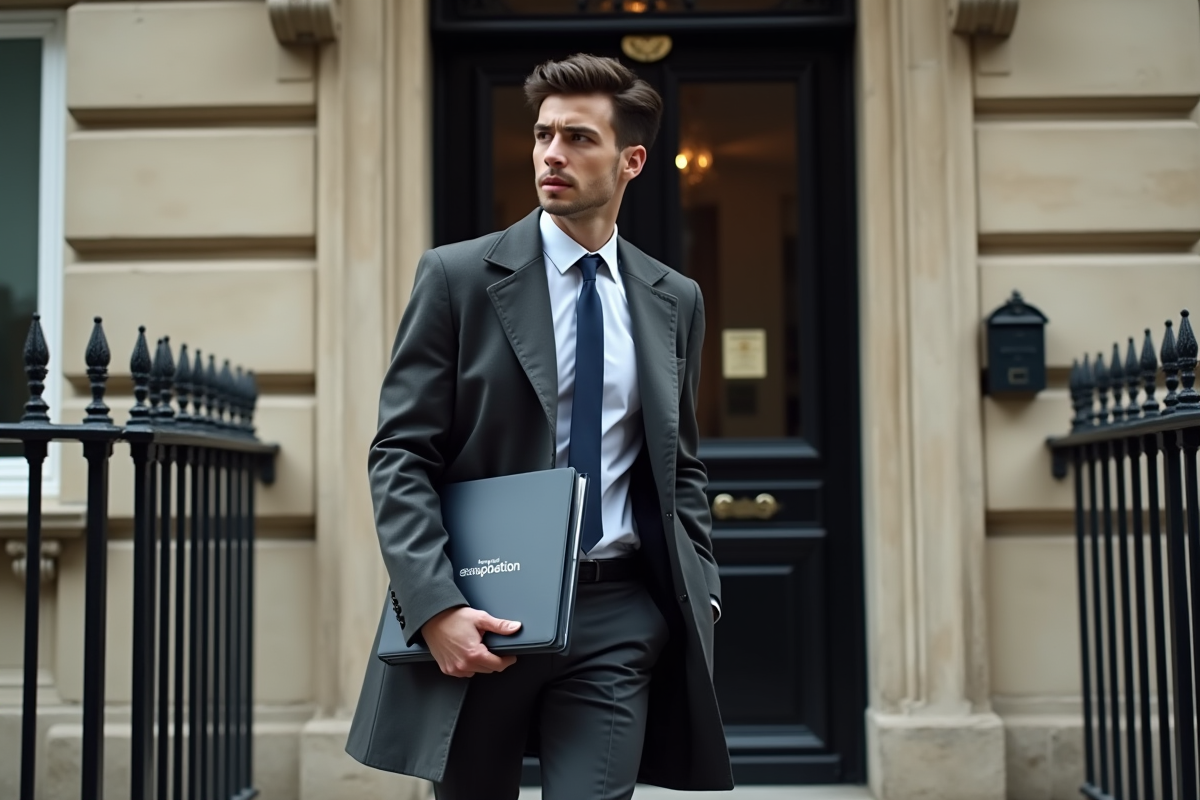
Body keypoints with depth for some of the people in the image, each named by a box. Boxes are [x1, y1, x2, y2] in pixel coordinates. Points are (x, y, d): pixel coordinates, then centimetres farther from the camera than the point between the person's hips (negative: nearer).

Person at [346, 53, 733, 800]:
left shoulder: (675, 300, 9)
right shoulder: (458, 276, -2)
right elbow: (401, 457, -6)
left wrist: (700, 590, 3)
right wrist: (437, 605, -17)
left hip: (616, 613, 2)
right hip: (479, 616, -1)